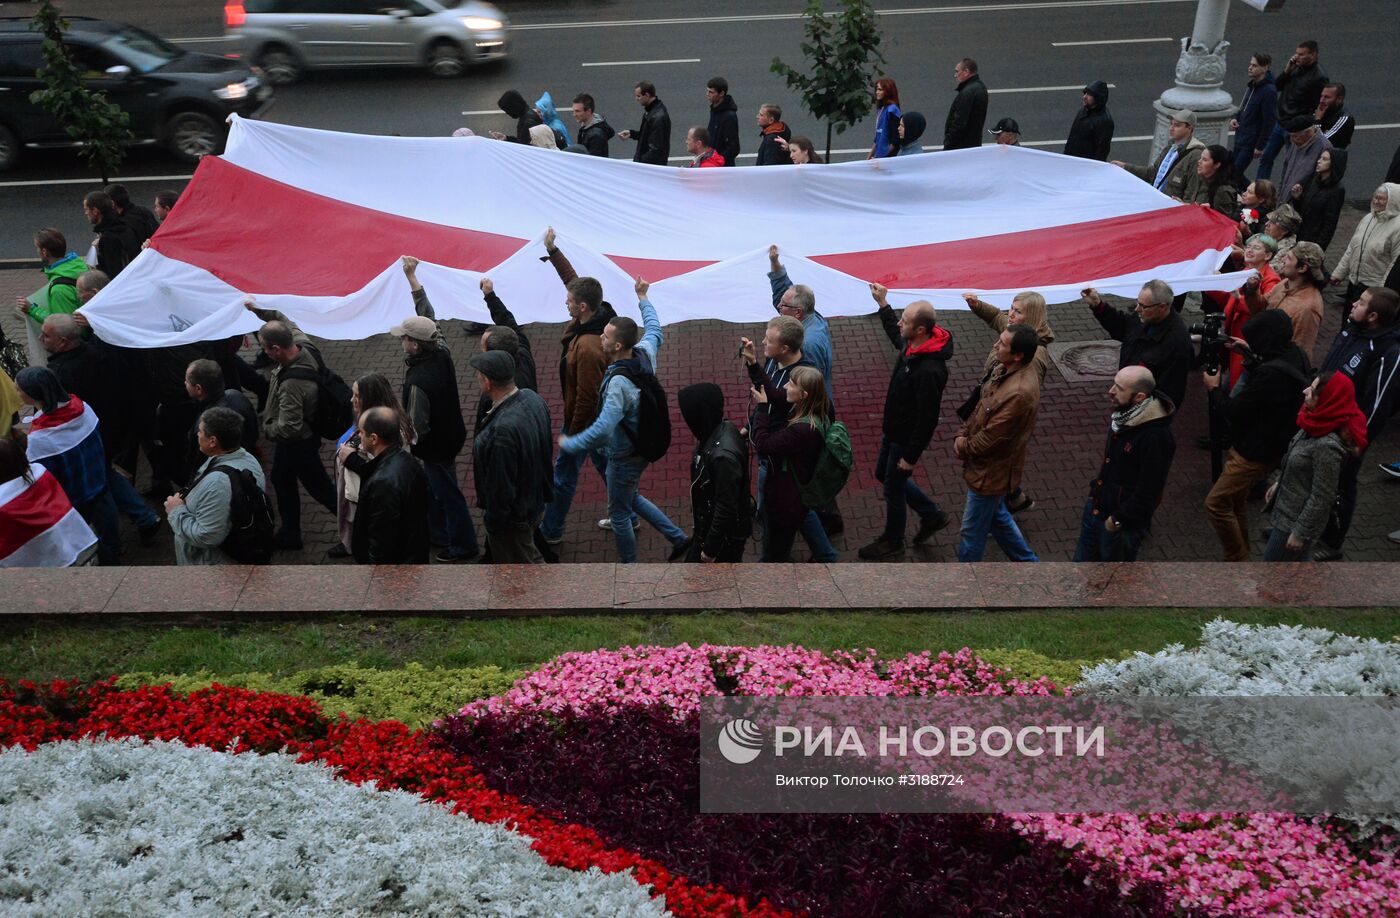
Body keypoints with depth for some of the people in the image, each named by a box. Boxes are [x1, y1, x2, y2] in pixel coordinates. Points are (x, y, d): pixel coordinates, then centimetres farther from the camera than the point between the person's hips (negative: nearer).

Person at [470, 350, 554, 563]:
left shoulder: (502, 429, -38)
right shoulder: (533, 398, -10)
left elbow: (501, 487, -29)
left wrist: (493, 521, -13)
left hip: (513, 517, -8)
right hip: (536, 502, 9)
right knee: (532, 558, 30)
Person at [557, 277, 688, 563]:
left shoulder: (619, 384, -37)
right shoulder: (645, 353, -14)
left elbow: (601, 431, -40)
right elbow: (655, 330, 11)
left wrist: (568, 444, -25)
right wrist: (643, 299, 22)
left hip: (624, 458, -9)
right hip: (642, 444, 9)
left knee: (619, 513, 13)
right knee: (631, 498, 31)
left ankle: (629, 566, 33)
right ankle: (678, 538, 35)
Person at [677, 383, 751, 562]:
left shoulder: (723, 455, -34)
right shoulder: (720, 430, -5)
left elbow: (727, 509, -28)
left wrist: (710, 549, -18)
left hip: (724, 534, -9)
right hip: (708, 525, 9)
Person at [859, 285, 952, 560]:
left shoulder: (930, 370, -36)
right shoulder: (911, 344, -8)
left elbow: (927, 419, -29)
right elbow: (895, 336, 21)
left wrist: (911, 456, -22)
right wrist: (883, 304, 16)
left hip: (907, 438, -9)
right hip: (892, 430, 9)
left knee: (893, 487, 10)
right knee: (884, 475, 26)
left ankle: (893, 541, 36)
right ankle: (932, 514, 40)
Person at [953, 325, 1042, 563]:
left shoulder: (1020, 393, -34)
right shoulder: (1005, 371, -3)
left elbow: (990, 437, -27)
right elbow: (981, 407, 9)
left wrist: (963, 447, -10)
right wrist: (963, 434, -5)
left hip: (990, 472, -9)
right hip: (990, 464, 9)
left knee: (972, 531, 9)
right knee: (997, 517, 28)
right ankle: (1029, 562, 45)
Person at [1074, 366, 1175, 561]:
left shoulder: (1157, 437, -30)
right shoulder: (1124, 415, -3)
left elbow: (1149, 491, -25)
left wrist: (1118, 520, -18)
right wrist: (1096, 486, 13)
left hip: (1124, 523, -8)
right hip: (1096, 507, 8)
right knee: (1084, 559, 21)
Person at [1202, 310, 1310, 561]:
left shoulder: (1272, 374, -32)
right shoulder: (1295, 355, -3)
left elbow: (1234, 411, -23)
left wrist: (1214, 388, -6)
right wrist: (1250, 353, 17)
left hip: (1255, 453, -10)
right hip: (1271, 444, 10)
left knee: (1216, 504, -3)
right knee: (1236, 501, 23)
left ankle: (1237, 560, 9)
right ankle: (1241, 555, 37)